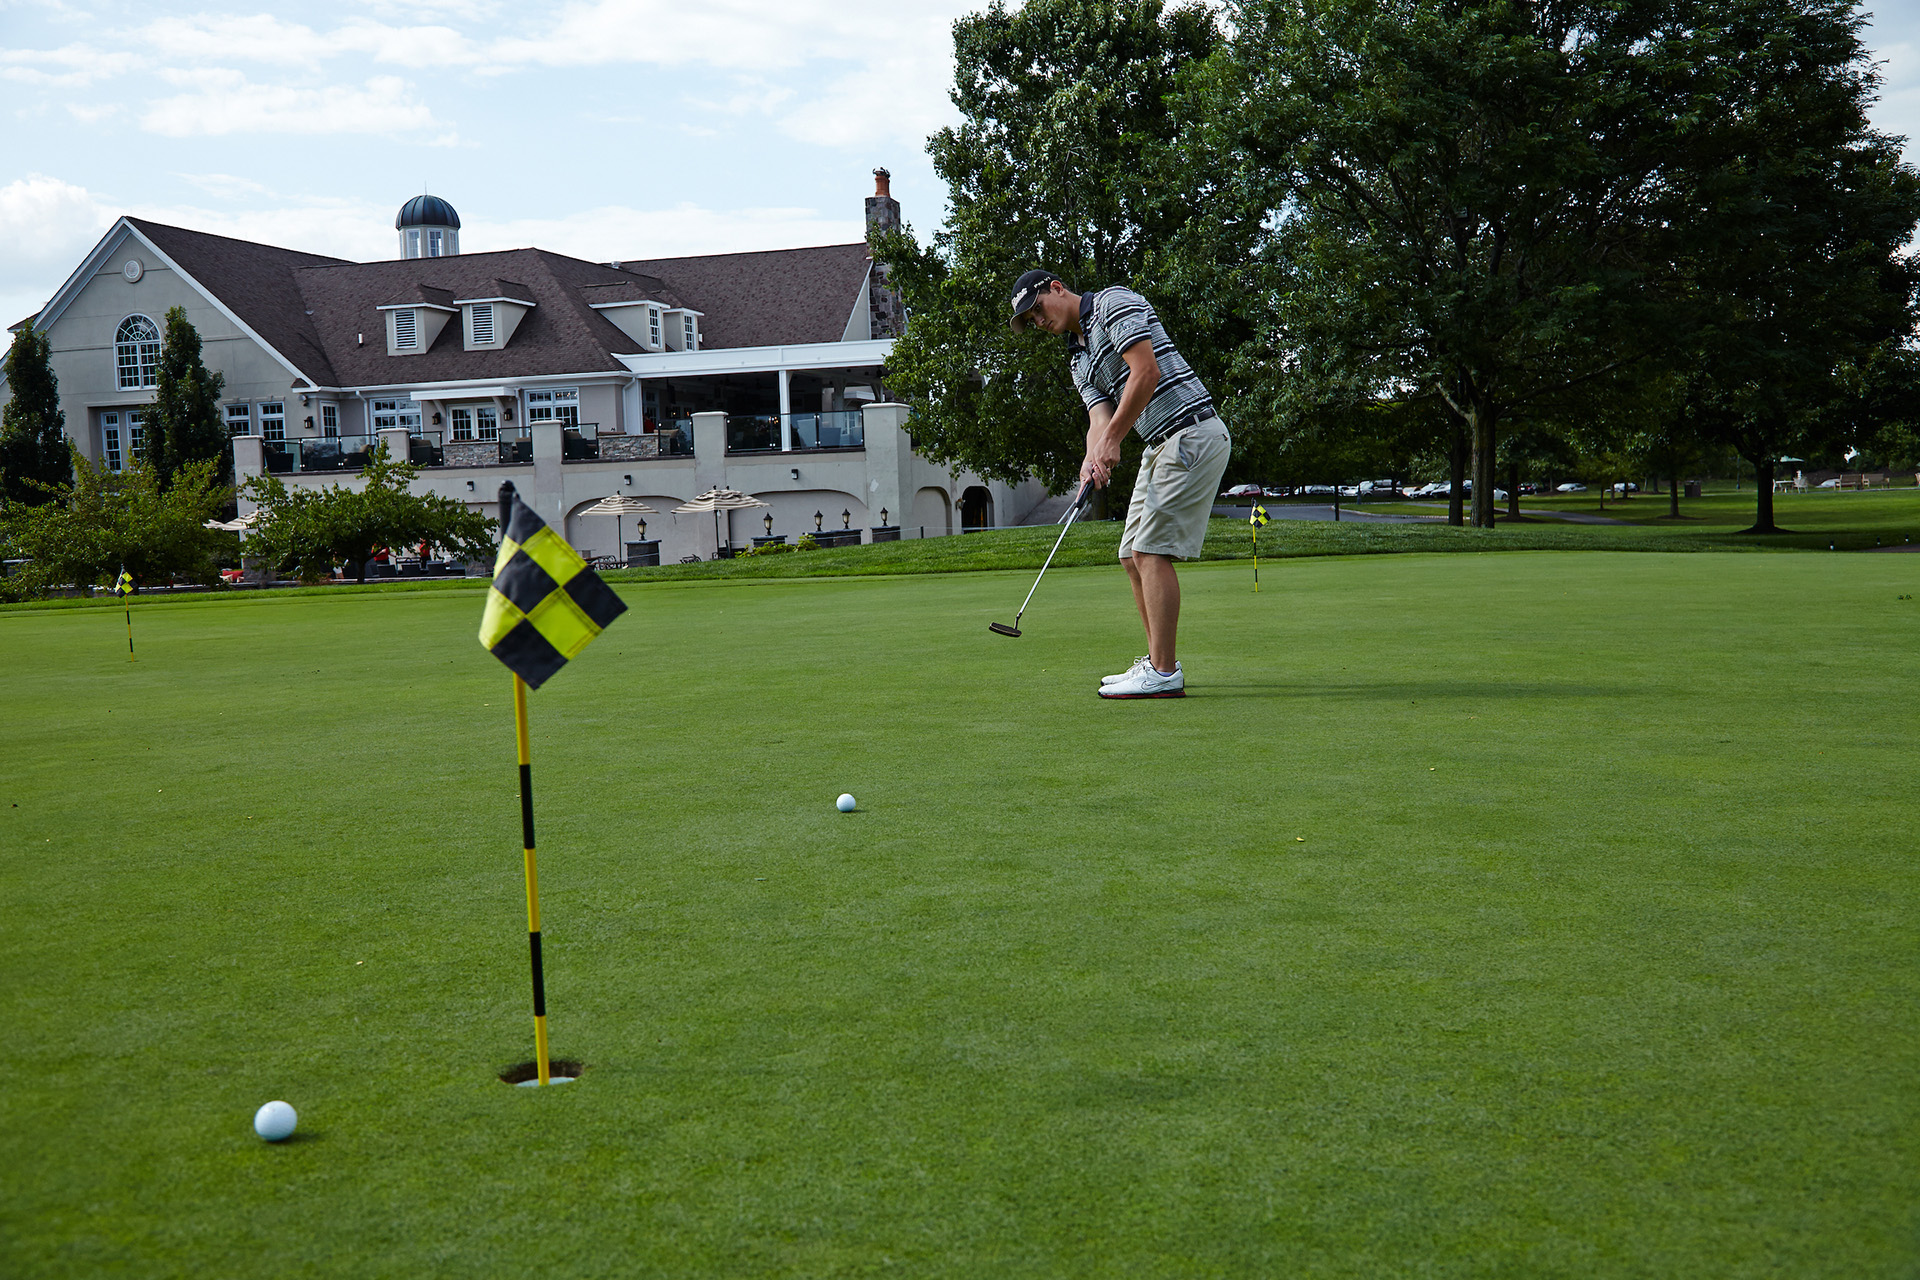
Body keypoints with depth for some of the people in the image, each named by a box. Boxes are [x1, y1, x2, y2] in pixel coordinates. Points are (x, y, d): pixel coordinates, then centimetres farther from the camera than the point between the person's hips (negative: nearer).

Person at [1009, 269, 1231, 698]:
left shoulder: (1113, 302, -5)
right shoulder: (1079, 359, 21)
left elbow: (1146, 373, -17)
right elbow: (1100, 419, 7)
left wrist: (1112, 439, -16)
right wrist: (1093, 458, -15)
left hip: (1192, 433, -10)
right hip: (1161, 448, 10)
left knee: (1151, 549, -14)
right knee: (1134, 556, 9)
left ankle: (1164, 674, -13)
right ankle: (1159, 663, 16)